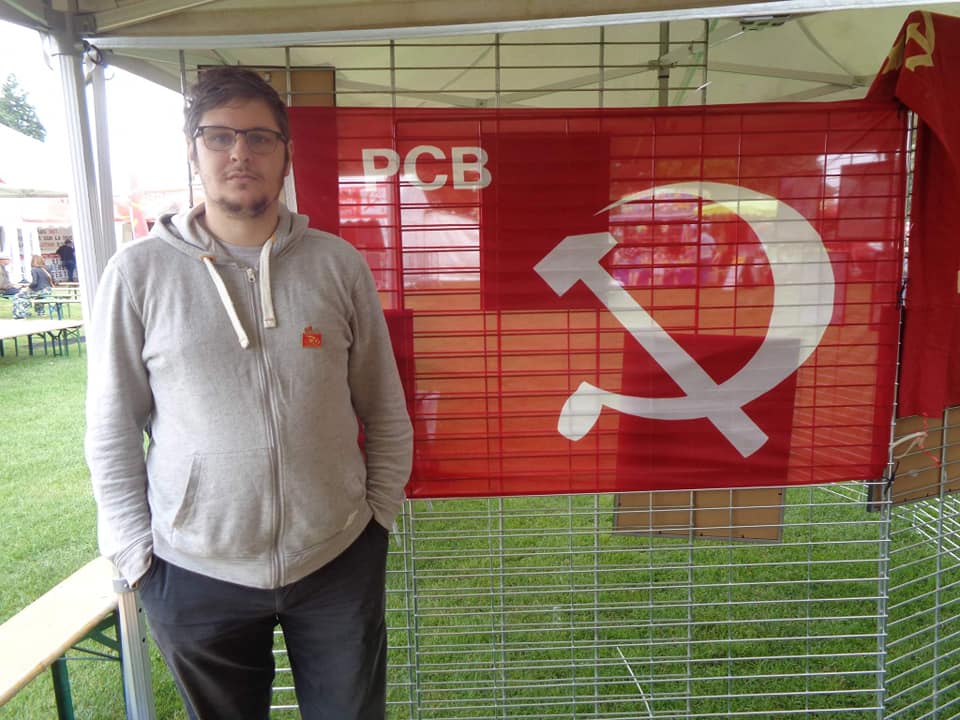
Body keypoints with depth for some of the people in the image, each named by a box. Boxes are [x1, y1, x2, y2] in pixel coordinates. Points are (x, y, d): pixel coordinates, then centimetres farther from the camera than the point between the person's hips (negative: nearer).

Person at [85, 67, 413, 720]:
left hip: (340, 561, 1)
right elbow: (112, 430, 0)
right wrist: (137, 555, -1)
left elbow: (385, 410, 3)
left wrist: (379, 513, 3)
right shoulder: (139, 271, -5)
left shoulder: (339, 264, -3)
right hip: (194, 573, 0)